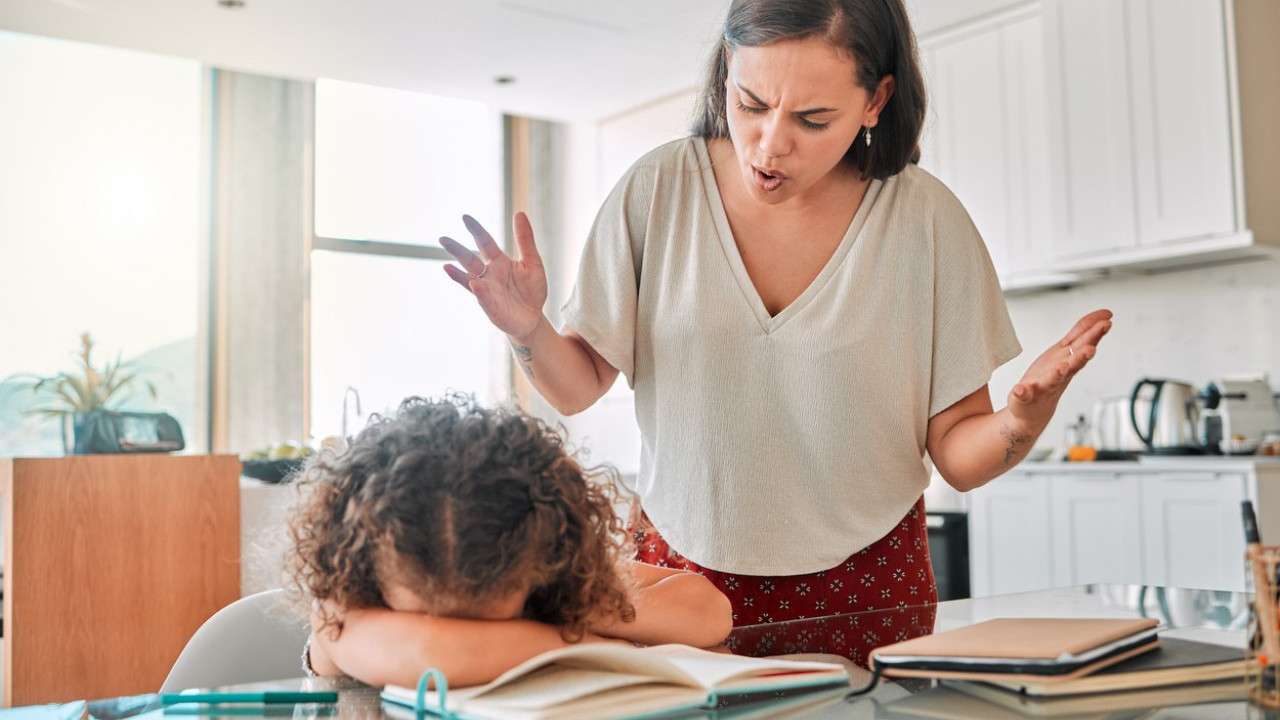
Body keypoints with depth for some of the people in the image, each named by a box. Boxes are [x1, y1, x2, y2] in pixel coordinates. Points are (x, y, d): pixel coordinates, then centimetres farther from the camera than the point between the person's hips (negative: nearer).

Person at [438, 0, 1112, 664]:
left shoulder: (925, 219, -12)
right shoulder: (657, 190, -10)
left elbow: (958, 455, -8)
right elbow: (578, 386, -3)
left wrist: (1021, 421, -29)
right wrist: (529, 333, -24)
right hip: (683, 571, 1)